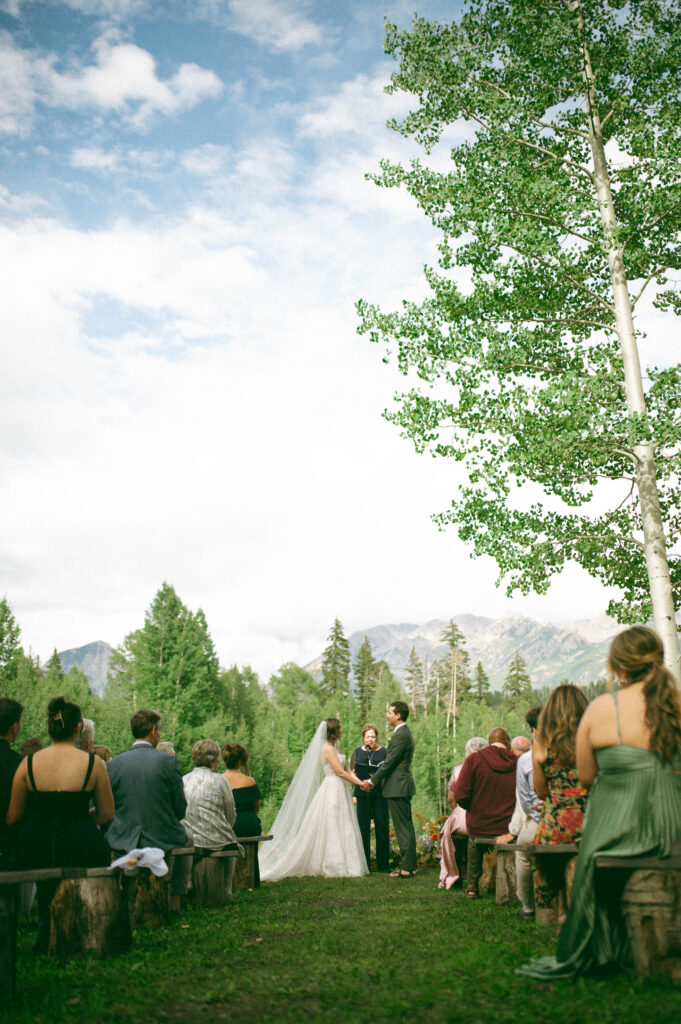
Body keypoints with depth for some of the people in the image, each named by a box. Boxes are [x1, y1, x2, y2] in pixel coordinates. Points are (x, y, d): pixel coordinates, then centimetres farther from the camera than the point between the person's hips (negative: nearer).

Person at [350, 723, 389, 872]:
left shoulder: (384, 752, 5)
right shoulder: (357, 752, 11)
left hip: (379, 793, -2)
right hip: (362, 794, 2)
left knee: (381, 826, -3)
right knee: (363, 826, 1)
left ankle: (383, 863, 5)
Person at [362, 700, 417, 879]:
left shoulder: (401, 735, -17)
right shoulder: (404, 733, 16)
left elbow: (389, 763, -17)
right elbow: (390, 762, 19)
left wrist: (372, 781, -9)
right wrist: (375, 781, 17)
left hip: (398, 788, -10)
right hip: (402, 786, 10)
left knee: (403, 828, -5)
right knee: (406, 827, 13)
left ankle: (407, 868, 0)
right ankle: (410, 864, 20)